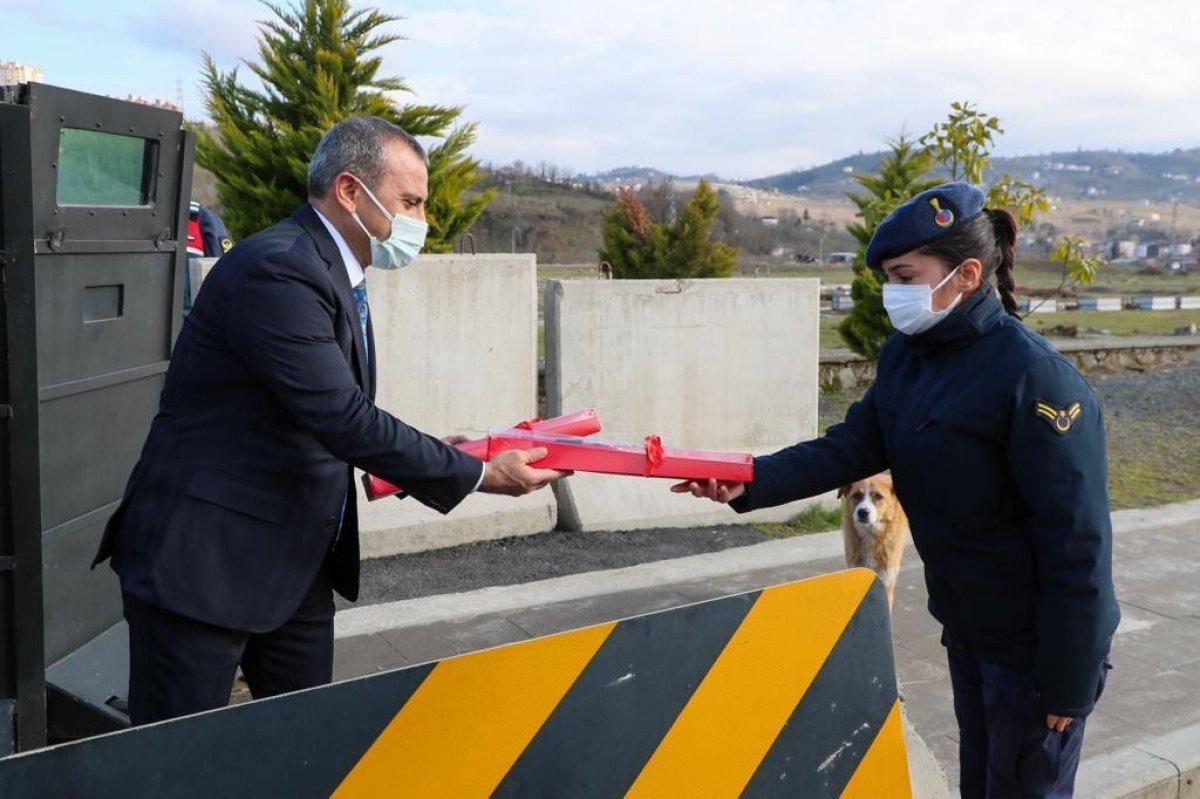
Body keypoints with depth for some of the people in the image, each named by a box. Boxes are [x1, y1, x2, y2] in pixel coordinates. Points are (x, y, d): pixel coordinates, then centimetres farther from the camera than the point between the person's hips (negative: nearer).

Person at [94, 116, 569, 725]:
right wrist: (478, 475, -19)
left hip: (297, 565, 10)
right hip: (204, 561, -9)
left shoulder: (333, 273, 10)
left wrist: (438, 457, 5)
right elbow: (343, 419, -26)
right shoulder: (277, 269, -21)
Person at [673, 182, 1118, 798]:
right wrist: (752, 482, -22)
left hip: (1035, 644, -7)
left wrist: (1067, 684, -20)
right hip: (967, 630, 8)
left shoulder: (1036, 378, -24)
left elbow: (1076, 543, -23)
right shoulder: (905, 356, 0)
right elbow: (851, 446, -6)